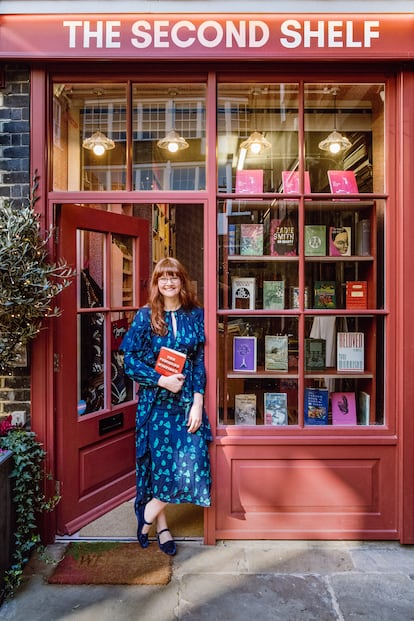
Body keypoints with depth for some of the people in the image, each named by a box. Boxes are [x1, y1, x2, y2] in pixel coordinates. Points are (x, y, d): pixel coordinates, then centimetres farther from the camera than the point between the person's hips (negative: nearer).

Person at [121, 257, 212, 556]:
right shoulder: (146, 316, -1)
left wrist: (198, 403, -7)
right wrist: (161, 380, -15)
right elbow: (129, 361, -3)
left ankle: (149, 512, 22)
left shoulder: (195, 314, 3)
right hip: (156, 401, -1)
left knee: (191, 463, -3)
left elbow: (201, 361, 1)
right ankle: (161, 525, 29)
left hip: (188, 401, 2)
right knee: (159, 462, 4)